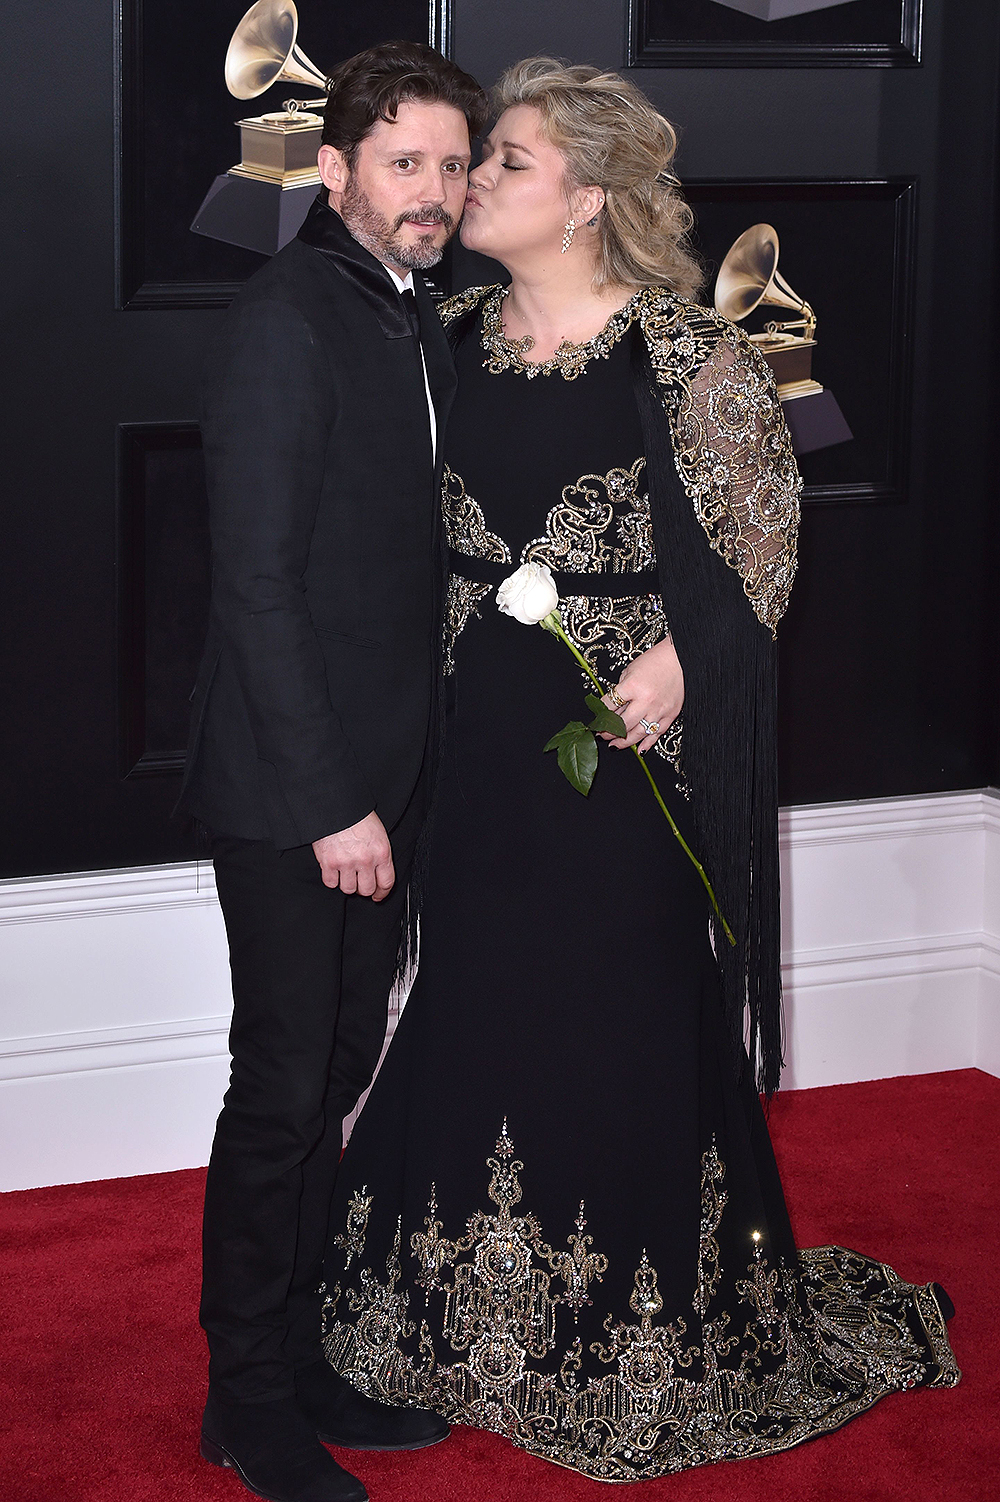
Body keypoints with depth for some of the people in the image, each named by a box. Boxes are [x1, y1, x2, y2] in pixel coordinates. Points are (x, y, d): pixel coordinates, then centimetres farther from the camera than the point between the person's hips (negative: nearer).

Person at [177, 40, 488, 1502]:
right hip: (287, 793, -8)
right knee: (283, 1086, 1)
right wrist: (330, 804, -19)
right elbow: (257, 583, -19)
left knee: (340, 1075, 14)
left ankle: (298, 1361, 27)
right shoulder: (285, 323, -15)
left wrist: (395, 783, 11)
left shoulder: (419, 323, 12)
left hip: (380, 780, 8)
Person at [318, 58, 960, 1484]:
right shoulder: (451, 334, 6)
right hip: (480, 737, 5)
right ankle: (472, 1321, 27)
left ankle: (647, 1333, 20)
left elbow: (767, 517, -5)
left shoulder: (685, 352, -10)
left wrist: (683, 655, -17)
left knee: (627, 1019, 3)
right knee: (476, 1003, 11)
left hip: (628, 735, -5)